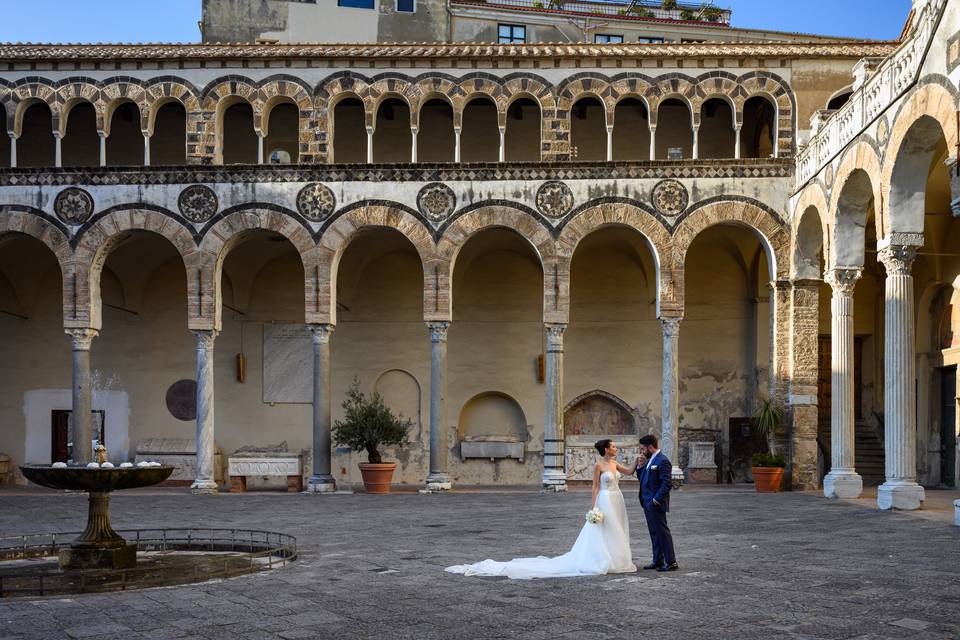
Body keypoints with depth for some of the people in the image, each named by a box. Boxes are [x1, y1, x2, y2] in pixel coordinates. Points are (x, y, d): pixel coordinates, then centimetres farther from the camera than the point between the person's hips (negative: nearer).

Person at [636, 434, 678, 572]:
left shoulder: (662, 461, -16)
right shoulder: (649, 460, 13)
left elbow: (666, 483, -20)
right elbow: (641, 478, 19)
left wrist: (656, 501, -21)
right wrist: (640, 466, 2)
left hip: (656, 503, -9)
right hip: (647, 503, 9)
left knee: (662, 531, -5)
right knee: (654, 533, 14)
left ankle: (671, 562, -1)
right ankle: (658, 561, 21)